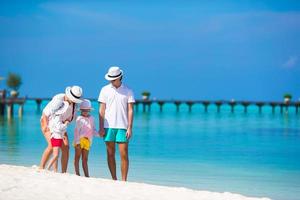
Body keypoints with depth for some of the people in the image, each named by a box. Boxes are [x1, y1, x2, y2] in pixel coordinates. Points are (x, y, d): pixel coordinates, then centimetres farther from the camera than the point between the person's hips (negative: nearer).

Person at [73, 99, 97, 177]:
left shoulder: (91, 119, 14)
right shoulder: (79, 119, -5)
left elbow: (93, 130, 18)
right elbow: (76, 130, -9)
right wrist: (77, 141, -17)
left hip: (88, 141, 5)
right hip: (80, 139, -5)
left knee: (85, 159, 6)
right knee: (77, 156, 0)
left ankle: (87, 175, 3)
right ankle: (77, 173, -2)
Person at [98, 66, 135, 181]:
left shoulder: (128, 91, 4)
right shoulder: (105, 90, 6)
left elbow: (130, 110, 2)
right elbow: (101, 110, 5)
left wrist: (129, 128, -6)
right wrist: (101, 127, -1)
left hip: (122, 127, -1)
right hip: (108, 126, 1)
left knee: (124, 155, -5)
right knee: (110, 154, 4)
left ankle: (124, 181, -1)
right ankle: (114, 179, 10)